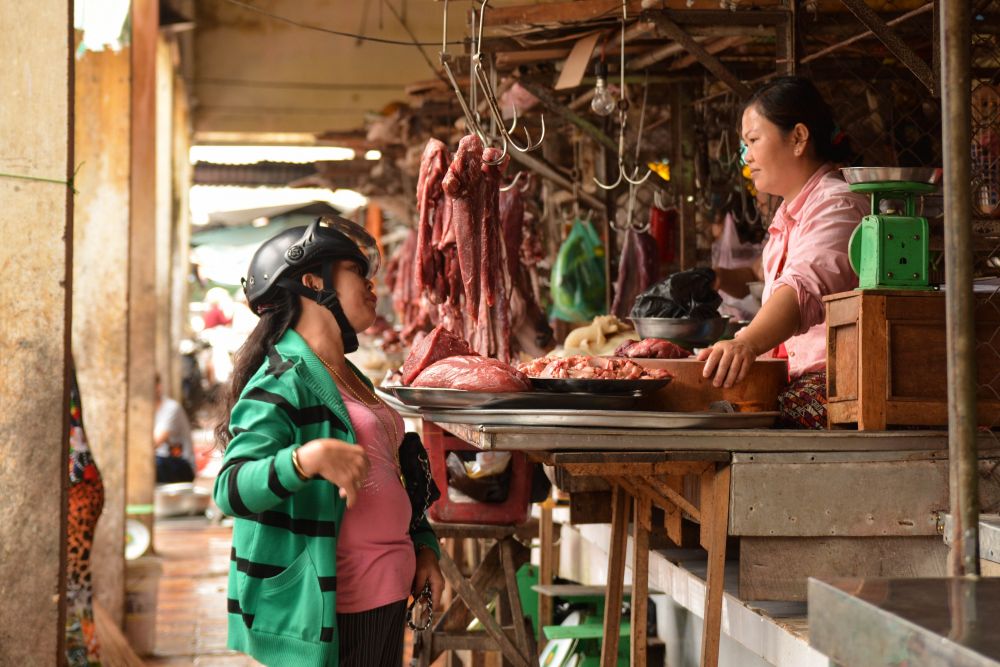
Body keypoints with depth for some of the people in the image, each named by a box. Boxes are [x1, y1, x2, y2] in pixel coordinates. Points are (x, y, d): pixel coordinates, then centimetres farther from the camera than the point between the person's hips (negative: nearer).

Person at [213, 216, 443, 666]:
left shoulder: (349, 378, 16)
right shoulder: (283, 380, -13)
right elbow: (231, 489, -25)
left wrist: (423, 548, 15)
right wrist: (308, 457, -40)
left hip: (387, 594, 9)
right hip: (333, 606, -9)